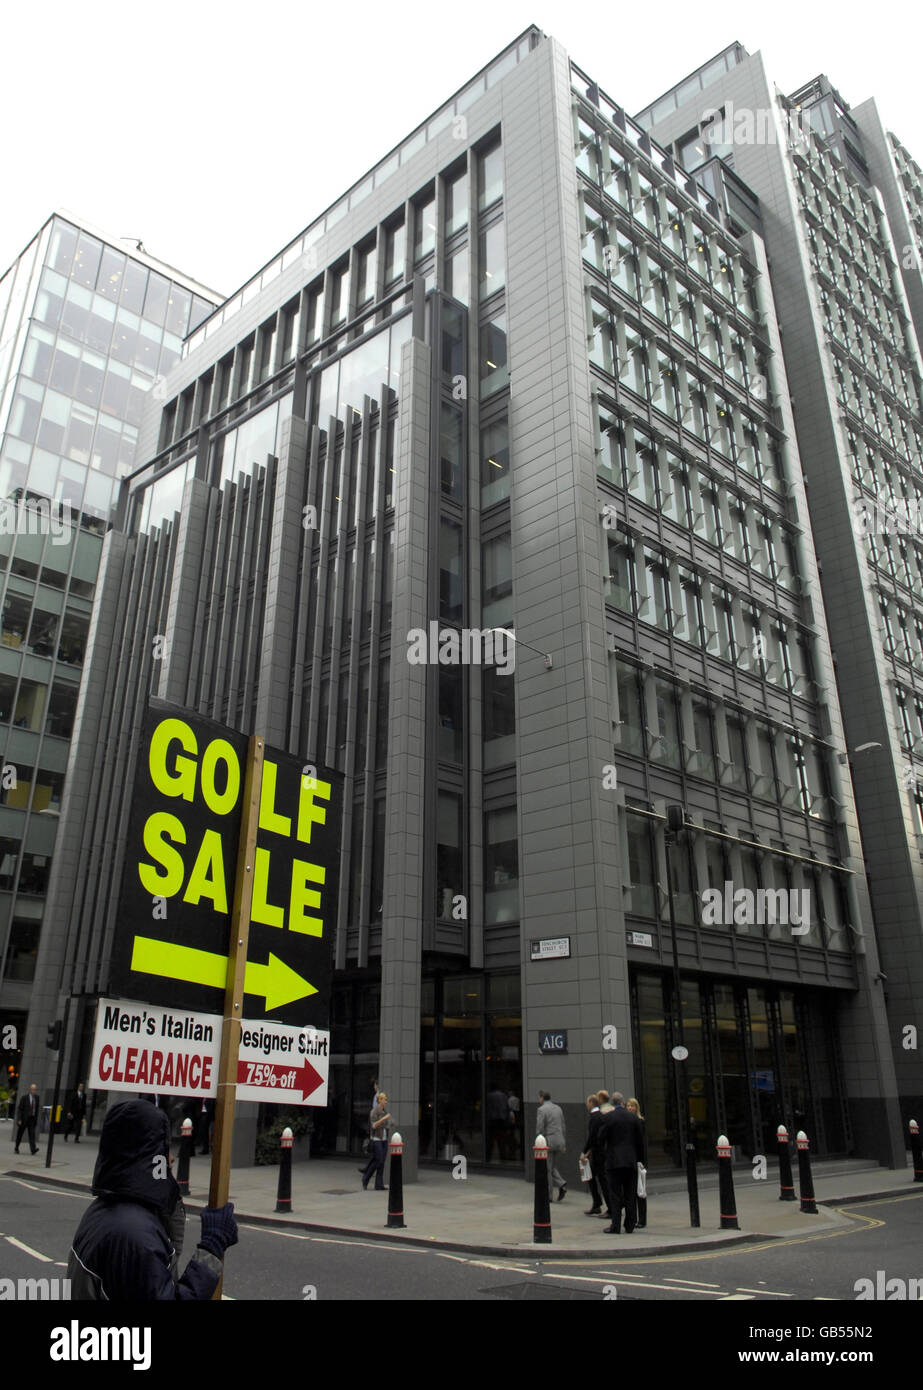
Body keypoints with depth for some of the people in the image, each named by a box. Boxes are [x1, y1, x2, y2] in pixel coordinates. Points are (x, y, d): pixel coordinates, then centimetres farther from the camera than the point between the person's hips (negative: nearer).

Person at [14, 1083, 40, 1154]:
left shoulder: (37, 1097, 3)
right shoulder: (25, 1097, -9)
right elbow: (20, 1109, -8)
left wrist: (36, 1118, 7)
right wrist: (19, 1119, -14)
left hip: (32, 1118, 2)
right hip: (24, 1118, -2)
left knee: (32, 1133, -9)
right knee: (20, 1134, 9)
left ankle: (33, 1149, -19)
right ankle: (16, 1148, 27)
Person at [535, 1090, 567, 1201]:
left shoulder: (542, 1110, -10)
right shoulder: (558, 1108, 11)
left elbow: (539, 1129, -15)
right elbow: (563, 1127, 14)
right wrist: (563, 1145, 18)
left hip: (548, 1142, -7)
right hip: (559, 1142, 7)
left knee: (547, 1169, 4)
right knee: (551, 1167, 19)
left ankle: (548, 1196, 8)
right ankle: (561, 1184, -1)